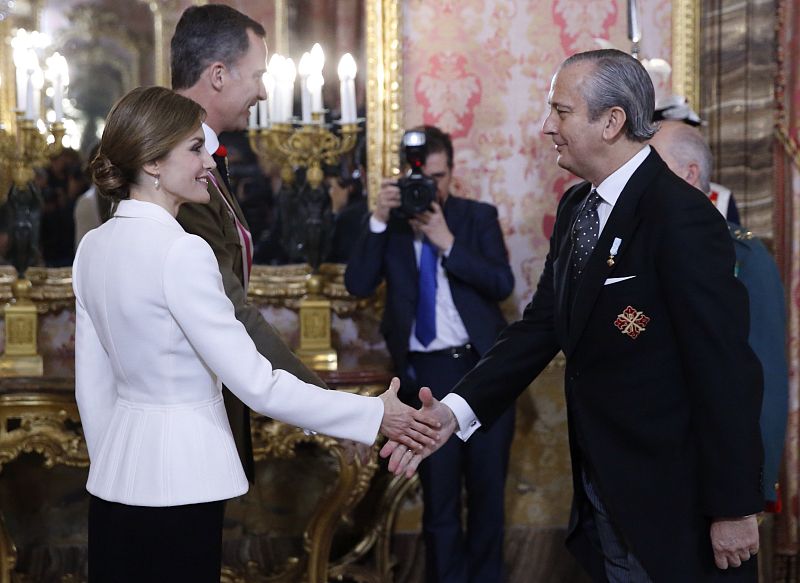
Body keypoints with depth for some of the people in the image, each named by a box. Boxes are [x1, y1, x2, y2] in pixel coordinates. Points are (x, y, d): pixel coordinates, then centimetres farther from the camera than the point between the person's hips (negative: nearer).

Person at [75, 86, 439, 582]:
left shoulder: (94, 247, 5)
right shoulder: (180, 252, -18)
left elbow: (93, 386, 11)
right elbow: (256, 383, -19)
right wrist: (376, 415, -13)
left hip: (113, 484, 8)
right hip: (176, 485, -8)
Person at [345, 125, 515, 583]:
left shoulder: (479, 216, 2)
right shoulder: (389, 224, 3)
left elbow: (503, 284, -10)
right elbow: (359, 285, -10)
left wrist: (448, 242, -18)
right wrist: (379, 220, -18)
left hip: (485, 365, 1)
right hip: (426, 373, 0)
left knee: (488, 489, 11)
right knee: (439, 495, 5)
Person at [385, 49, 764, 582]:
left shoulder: (682, 218, -20)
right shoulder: (577, 208, 7)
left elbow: (726, 373, -19)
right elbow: (541, 326, 5)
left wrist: (733, 509, -17)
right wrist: (457, 410, -9)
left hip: (668, 503, -7)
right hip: (601, 493, 8)